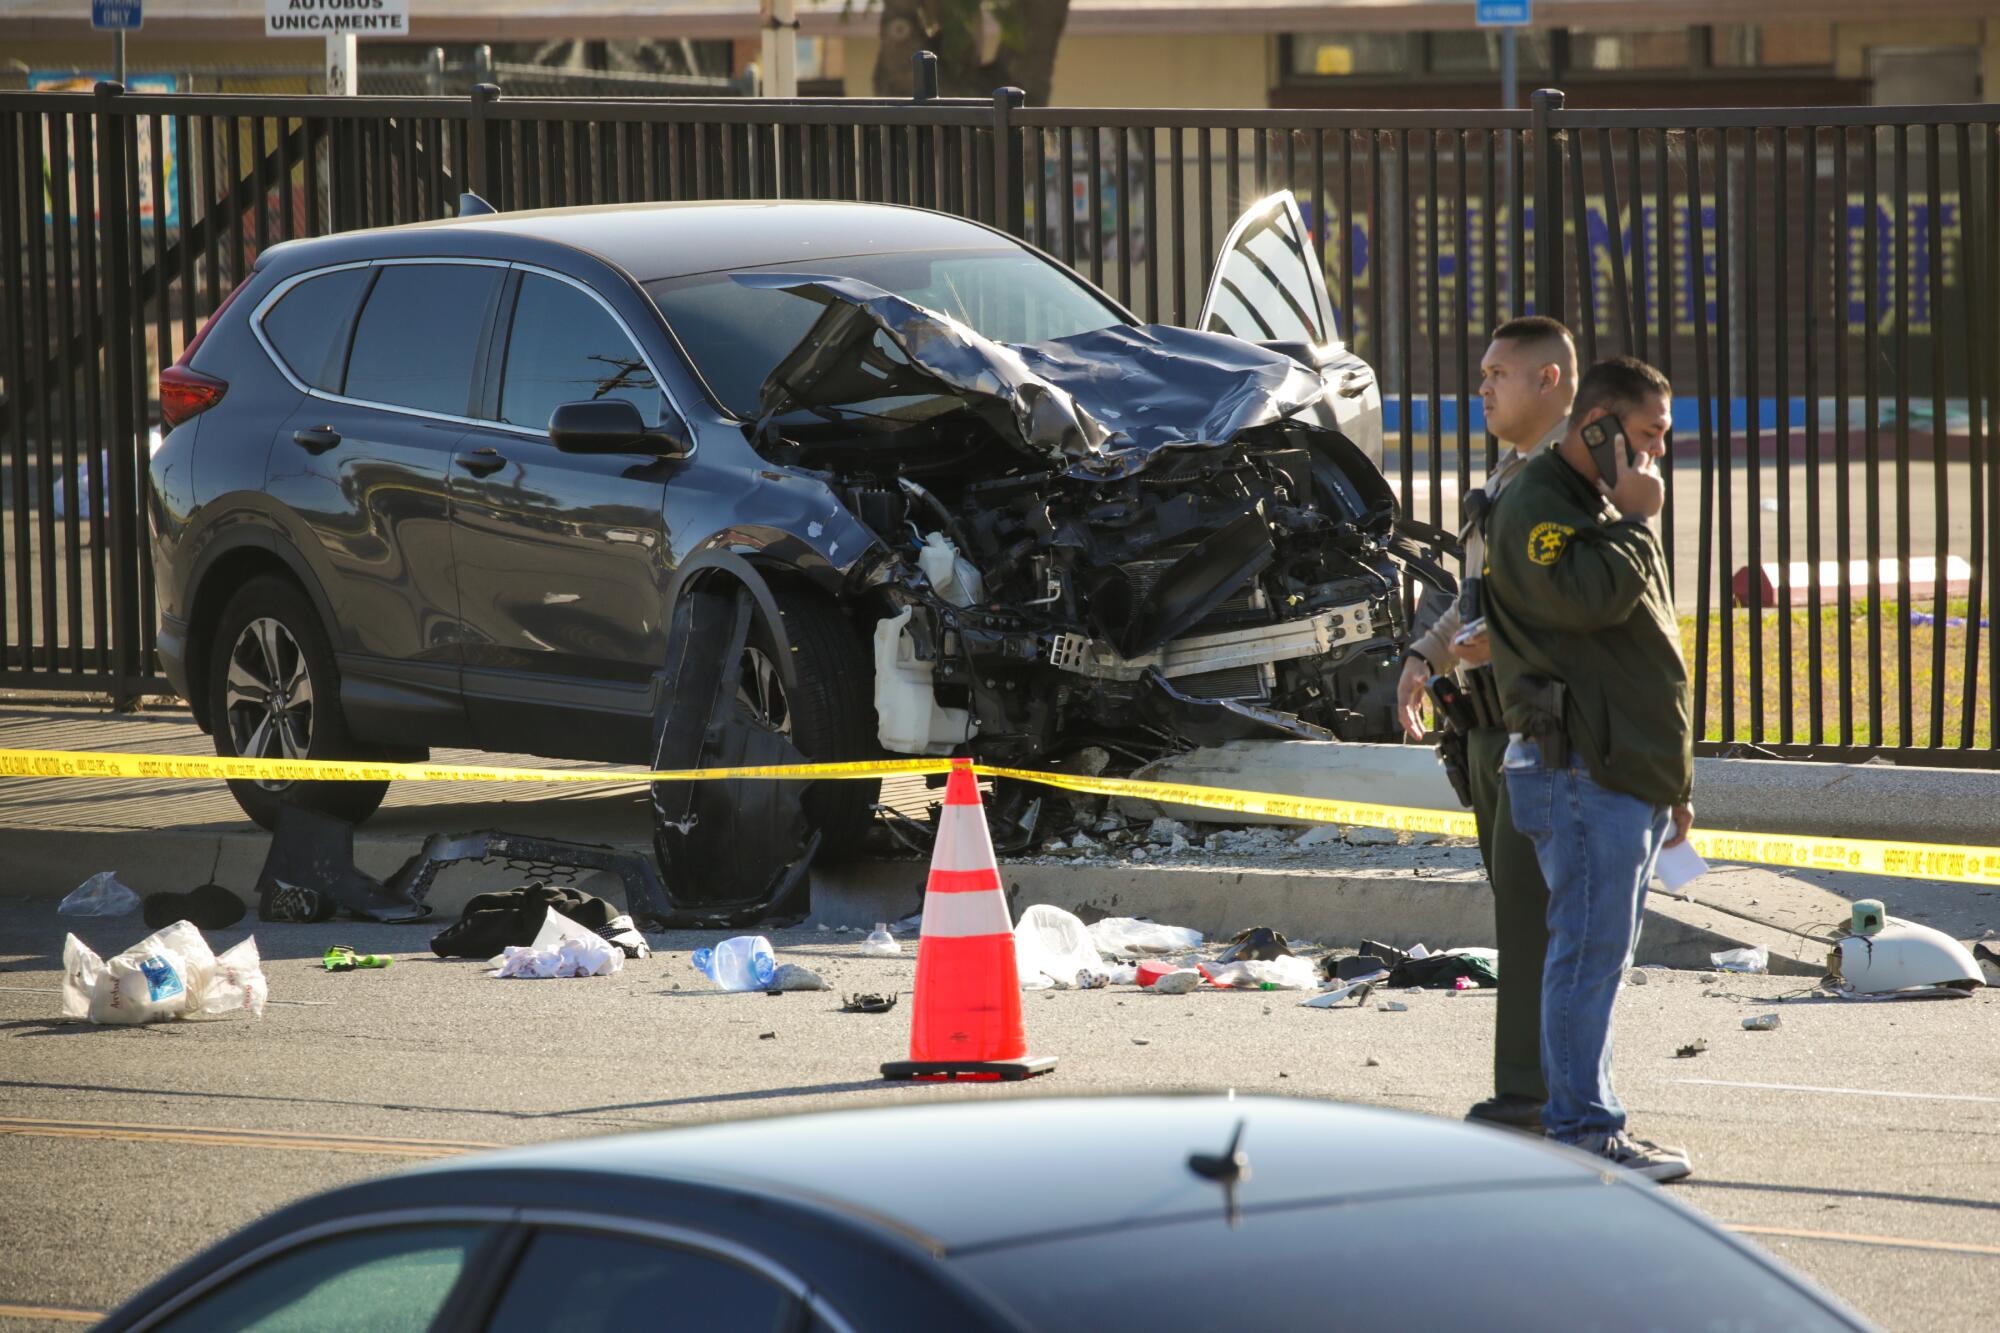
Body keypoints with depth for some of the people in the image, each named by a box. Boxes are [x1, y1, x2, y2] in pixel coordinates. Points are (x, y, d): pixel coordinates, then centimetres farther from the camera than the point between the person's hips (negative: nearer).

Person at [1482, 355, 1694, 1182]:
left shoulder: (1605, 508, 23)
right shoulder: (1535, 510, -9)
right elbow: (1590, 597, -28)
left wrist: (1674, 780, 26)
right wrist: (1634, 519, -12)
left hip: (1631, 776, 10)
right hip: (1582, 773, -10)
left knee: (1600, 954, 11)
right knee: (1591, 951, -10)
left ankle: (1583, 1121, 15)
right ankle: (1582, 1128, -9)